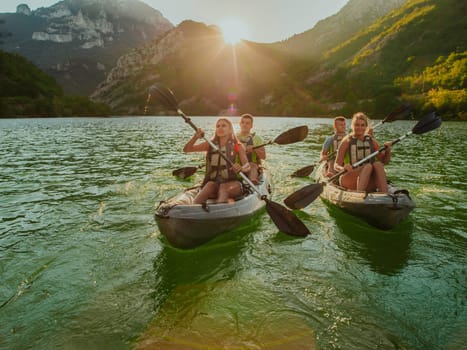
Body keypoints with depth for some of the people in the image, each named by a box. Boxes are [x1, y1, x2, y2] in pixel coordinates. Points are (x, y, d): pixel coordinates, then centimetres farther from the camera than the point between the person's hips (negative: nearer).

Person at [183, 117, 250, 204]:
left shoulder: (237, 146, 5)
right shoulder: (210, 144, 12)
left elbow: (247, 167, -5)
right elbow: (186, 149, 5)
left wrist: (241, 168, -30)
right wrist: (195, 137, -14)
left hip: (232, 182, -2)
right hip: (213, 181, 2)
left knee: (223, 188, -35)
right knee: (209, 186, -32)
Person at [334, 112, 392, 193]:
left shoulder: (372, 141, 11)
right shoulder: (347, 141, -1)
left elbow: (385, 161, 15)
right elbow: (336, 165, -6)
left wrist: (388, 151, -5)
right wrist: (343, 168, -29)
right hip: (349, 181, -4)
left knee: (378, 164, -24)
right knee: (368, 166, -30)